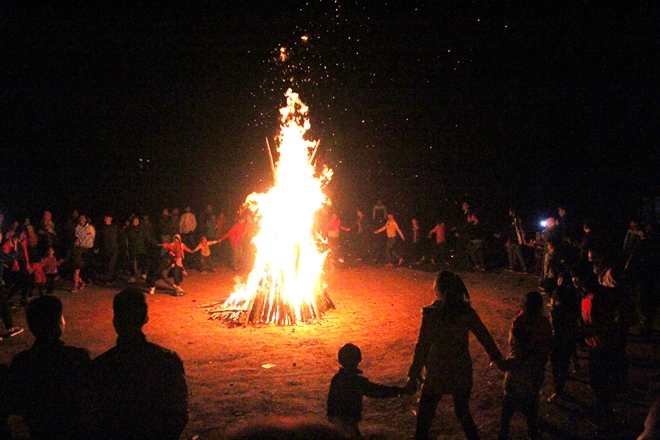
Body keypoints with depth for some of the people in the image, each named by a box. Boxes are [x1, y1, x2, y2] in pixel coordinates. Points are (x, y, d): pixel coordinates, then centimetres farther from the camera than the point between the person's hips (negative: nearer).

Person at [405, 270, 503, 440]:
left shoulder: (432, 314, -17)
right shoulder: (466, 311, -6)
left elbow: (422, 347, -17)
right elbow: (485, 337, 3)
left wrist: (413, 375, -11)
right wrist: (497, 358, 17)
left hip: (437, 372, -4)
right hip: (462, 372, 4)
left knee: (425, 415, 10)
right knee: (462, 411, 23)